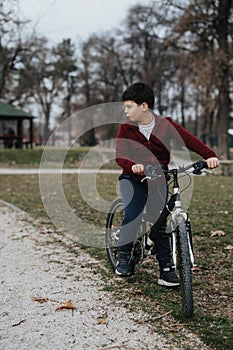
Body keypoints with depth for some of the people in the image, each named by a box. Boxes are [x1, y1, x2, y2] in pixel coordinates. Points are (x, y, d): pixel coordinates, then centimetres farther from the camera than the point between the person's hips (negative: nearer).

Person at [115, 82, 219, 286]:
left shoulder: (165, 125, -9)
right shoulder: (127, 128, -7)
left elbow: (189, 140, -16)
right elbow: (120, 156, -16)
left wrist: (209, 156, -33)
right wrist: (133, 166, -39)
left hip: (158, 180, 0)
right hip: (132, 179, 0)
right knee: (132, 216, -20)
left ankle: (166, 267, 1)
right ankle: (124, 256, 2)